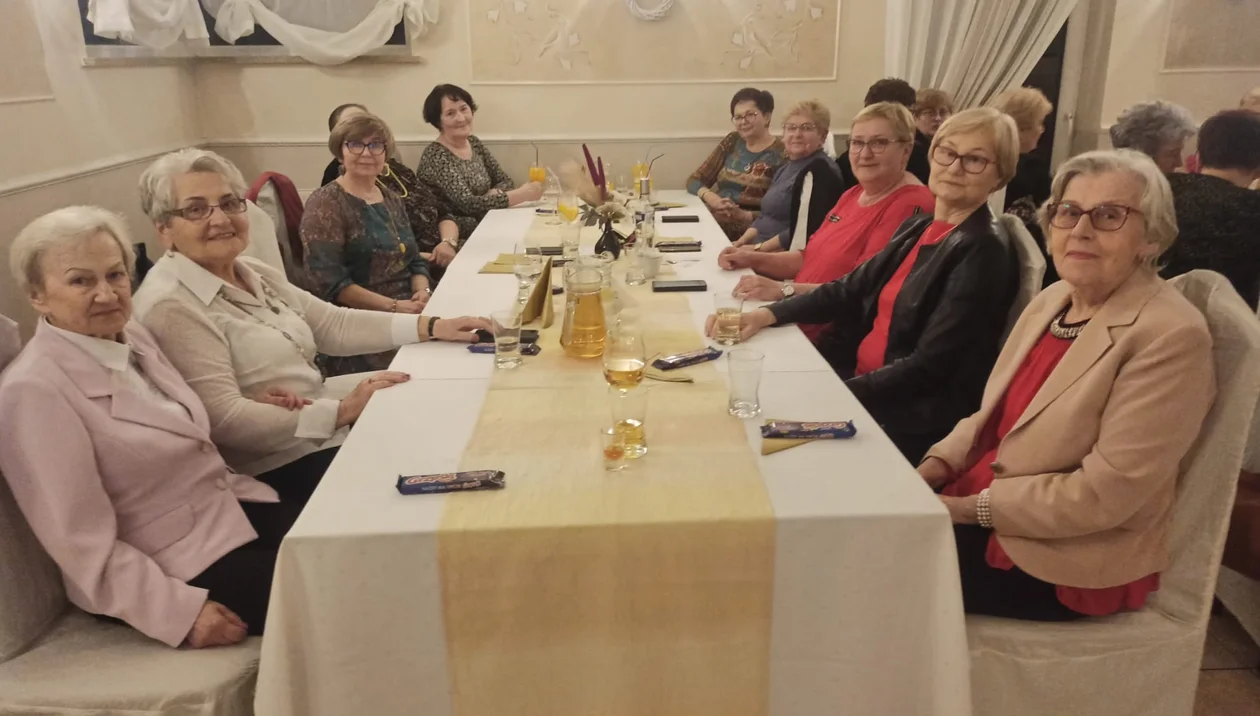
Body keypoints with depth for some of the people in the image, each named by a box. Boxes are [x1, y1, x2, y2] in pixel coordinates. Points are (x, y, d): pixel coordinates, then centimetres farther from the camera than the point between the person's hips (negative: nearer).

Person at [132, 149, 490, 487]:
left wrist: (432, 327, -3)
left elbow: (334, 324, 6)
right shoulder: (171, 307, -18)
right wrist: (341, 412, -27)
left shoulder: (253, 274, 9)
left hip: (326, 428, 9)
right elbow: (224, 419, -25)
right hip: (276, 468, -9)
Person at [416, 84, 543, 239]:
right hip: (453, 235, -7)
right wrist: (522, 194, -26)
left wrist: (493, 194, -13)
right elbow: (468, 204, -26)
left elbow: (505, 180, 10)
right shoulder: (435, 157, -16)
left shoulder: (474, 143, 7)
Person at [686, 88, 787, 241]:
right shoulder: (732, 142, 13)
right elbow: (694, 180, 12)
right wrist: (710, 197, -9)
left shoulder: (780, 155, -4)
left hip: (747, 231, -5)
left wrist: (744, 215, -22)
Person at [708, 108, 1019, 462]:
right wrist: (768, 314, -3)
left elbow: (927, 368, -19)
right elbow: (850, 290, 10)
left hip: (908, 421, -7)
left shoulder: (983, 254, -15)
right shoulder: (919, 228, 9)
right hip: (859, 379, 7)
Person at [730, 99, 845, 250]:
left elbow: (806, 229, -20)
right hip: (764, 252, 8)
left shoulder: (821, 170, -12)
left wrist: (759, 248, -17)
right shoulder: (785, 168, 17)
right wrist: (743, 241, 2)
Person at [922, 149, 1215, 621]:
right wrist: (938, 465, -5)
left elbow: (1105, 493, -24)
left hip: (1072, 555, -7)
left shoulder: (1170, 337, -20)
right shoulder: (1053, 300, 5)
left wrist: (973, 508, -20)